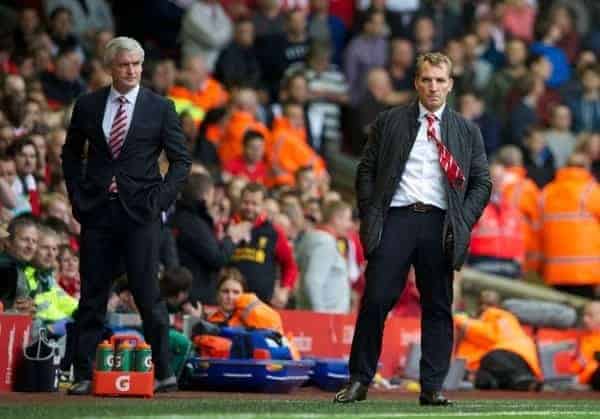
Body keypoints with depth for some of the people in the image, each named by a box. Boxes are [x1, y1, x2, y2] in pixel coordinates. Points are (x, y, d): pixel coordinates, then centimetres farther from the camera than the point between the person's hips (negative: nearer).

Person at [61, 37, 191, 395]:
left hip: (141, 213, -2)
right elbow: (71, 154, 18)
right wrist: (78, 196, 7)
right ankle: (84, 375, 6)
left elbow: (181, 160, 5)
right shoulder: (88, 106, 9)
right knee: (92, 295, 3)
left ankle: (164, 373, 2)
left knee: (148, 294, -4)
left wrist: (160, 200, -6)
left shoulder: (160, 108, 3)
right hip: (97, 211, 2)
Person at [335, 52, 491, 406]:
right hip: (395, 218, -1)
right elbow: (367, 171, 10)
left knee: (438, 308, 2)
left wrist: (464, 222, 0)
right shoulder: (389, 122, 11)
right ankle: (359, 381, 1)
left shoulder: (467, 131, 13)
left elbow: (482, 182, 13)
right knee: (376, 300, -6)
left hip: (440, 224, 1)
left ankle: (432, 387, 6)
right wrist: (369, 217, -1)